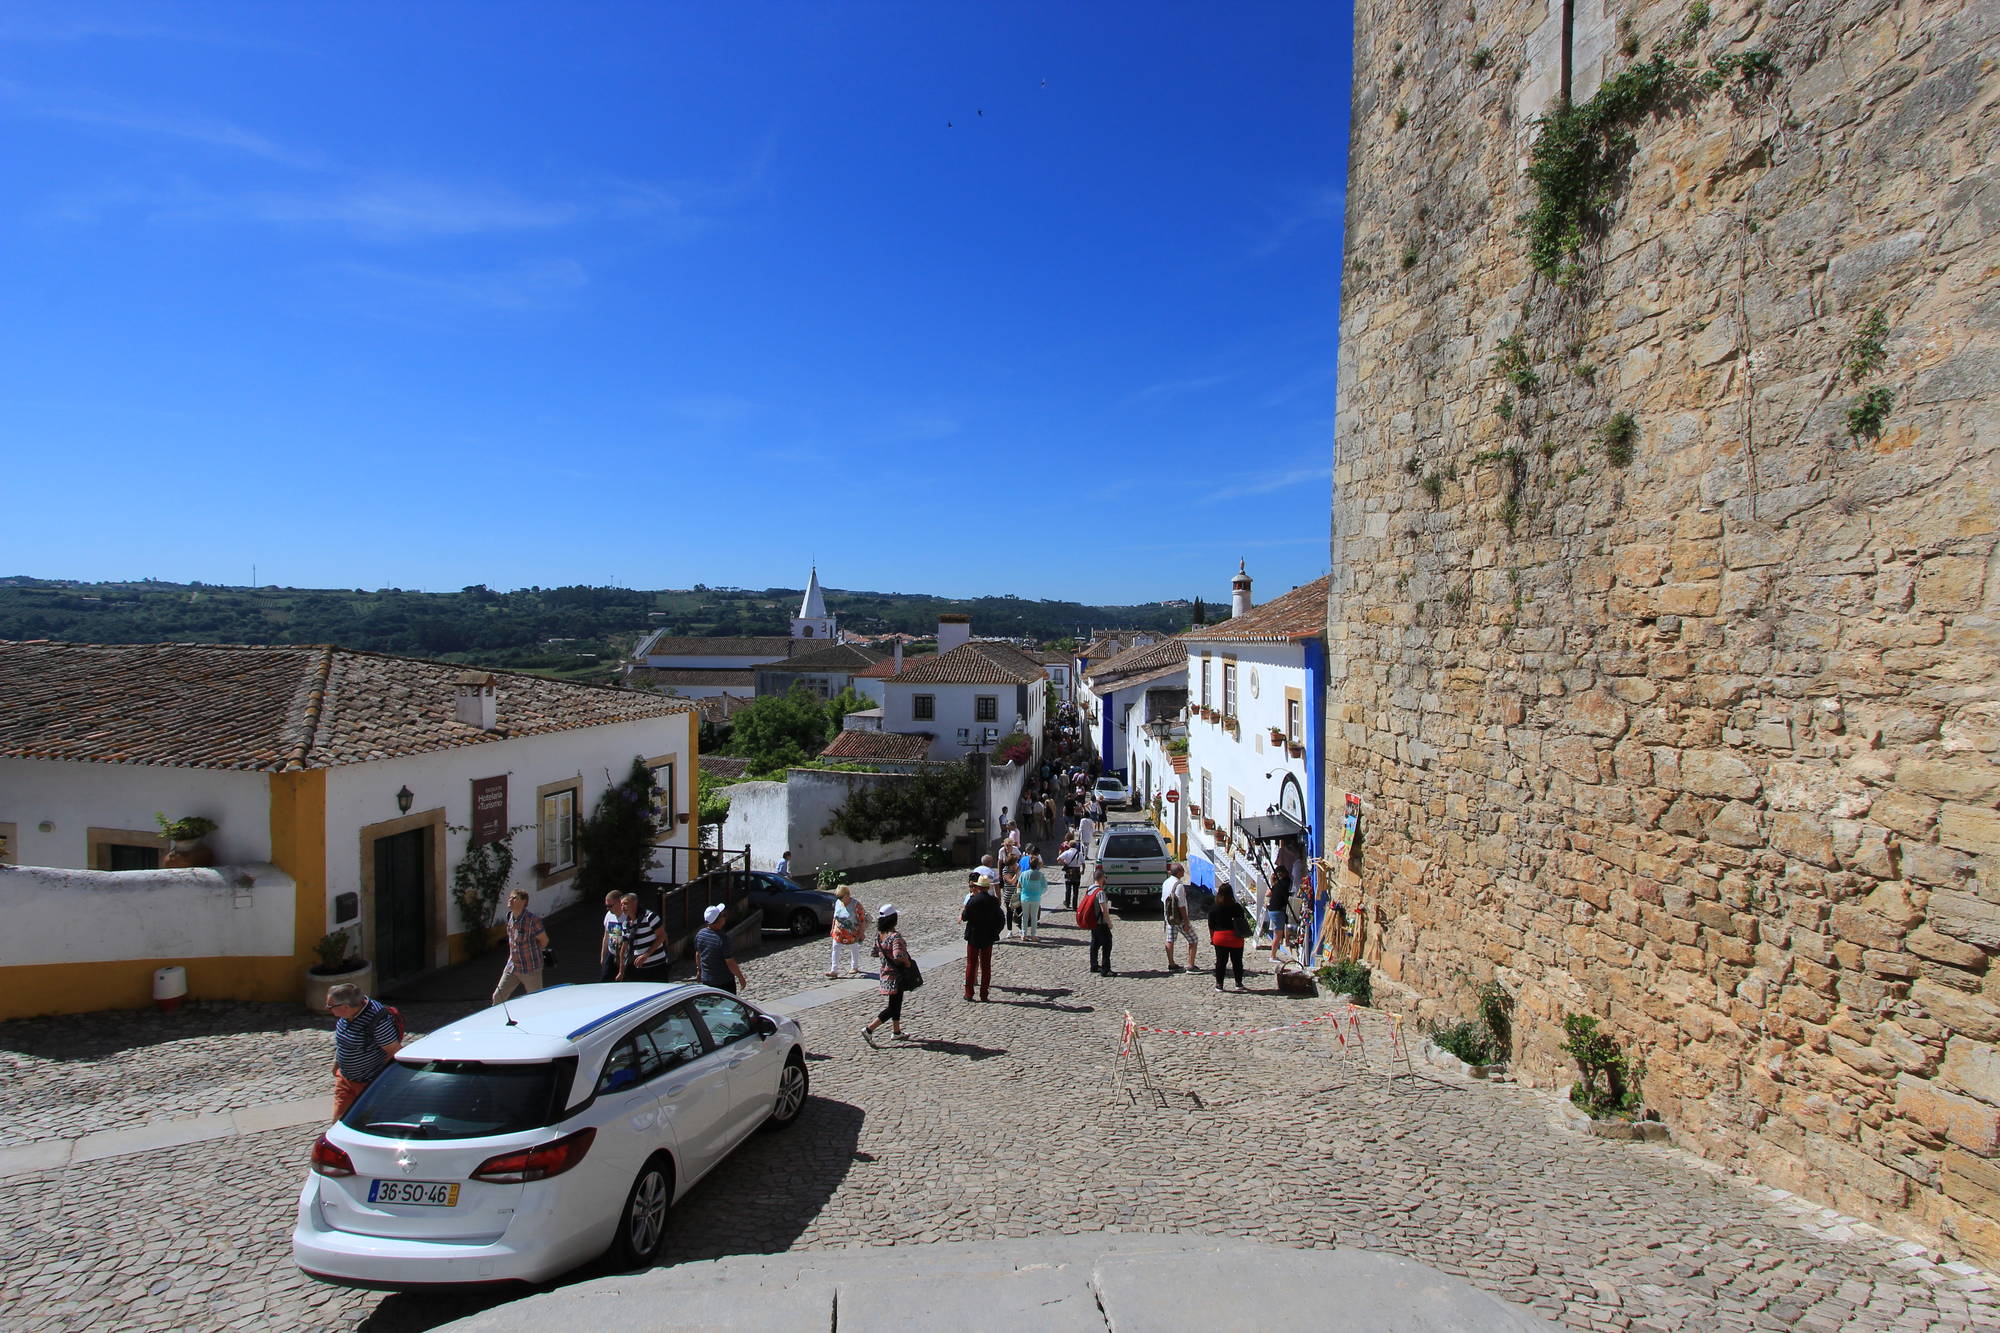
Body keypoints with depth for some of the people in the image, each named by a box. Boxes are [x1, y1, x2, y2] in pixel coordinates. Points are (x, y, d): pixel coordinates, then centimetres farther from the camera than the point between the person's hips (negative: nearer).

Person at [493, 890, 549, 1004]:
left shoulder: (532, 920, -22)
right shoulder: (509, 916, -1)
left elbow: (544, 940, -10)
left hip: (530, 969, -6)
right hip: (512, 966, 6)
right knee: (498, 997, 5)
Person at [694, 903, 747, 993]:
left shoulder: (700, 934, -6)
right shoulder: (723, 938, -27)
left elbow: (698, 954, 10)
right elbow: (730, 962, -21)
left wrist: (699, 969, 27)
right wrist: (741, 978, -9)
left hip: (706, 980, 6)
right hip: (724, 981, -6)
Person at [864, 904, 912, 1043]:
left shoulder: (878, 934, -2)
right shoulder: (895, 936, -25)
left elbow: (874, 952, 7)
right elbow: (898, 955, -36)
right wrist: (907, 962, -18)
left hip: (884, 973, 8)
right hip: (895, 976, -8)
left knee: (896, 1003, 22)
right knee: (893, 1007, 2)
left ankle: (896, 1032, 32)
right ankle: (869, 1029, -3)